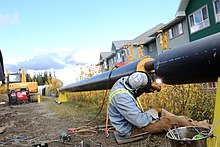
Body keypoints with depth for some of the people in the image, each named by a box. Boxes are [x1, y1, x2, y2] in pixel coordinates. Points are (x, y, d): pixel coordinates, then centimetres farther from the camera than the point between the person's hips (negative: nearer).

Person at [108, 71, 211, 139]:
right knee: (168, 120, -14)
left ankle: (194, 123, 21)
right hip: (129, 130, -9)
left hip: (132, 119, 9)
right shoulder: (122, 96, -35)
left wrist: (151, 87, -2)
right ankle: (201, 127, 7)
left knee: (161, 111, 12)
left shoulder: (124, 80, -8)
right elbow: (140, 122, -33)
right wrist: (153, 114, -13)